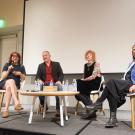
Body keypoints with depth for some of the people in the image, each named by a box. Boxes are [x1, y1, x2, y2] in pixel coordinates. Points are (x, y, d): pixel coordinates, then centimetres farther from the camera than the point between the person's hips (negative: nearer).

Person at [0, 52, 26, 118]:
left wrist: (20, 74, -7)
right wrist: (8, 71, -9)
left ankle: (6, 109, -46)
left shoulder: (21, 67, 17)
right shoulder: (7, 65, 15)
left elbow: (23, 79, 12)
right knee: (11, 81, -38)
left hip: (15, 85, 1)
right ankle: (16, 103, -56)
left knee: (9, 87, -37)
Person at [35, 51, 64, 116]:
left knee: (59, 88, -34)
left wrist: (59, 81, -16)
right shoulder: (40, 66, 18)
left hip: (55, 83, -1)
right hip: (45, 84, 2)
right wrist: (39, 80, -16)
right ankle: (43, 105, -3)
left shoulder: (56, 64, 13)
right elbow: (37, 76, 8)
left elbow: (61, 75, 5)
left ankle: (58, 110, -22)